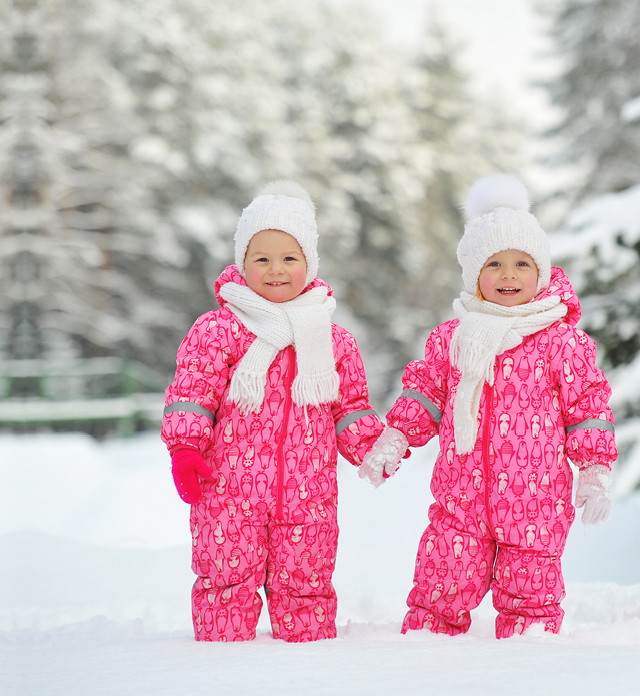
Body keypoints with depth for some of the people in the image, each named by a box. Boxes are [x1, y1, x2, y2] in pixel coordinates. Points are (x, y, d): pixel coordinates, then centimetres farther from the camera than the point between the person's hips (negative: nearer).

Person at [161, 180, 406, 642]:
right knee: (228, 583, 0)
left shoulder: (334, 341, 10)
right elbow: (192, 394, -3)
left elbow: (350, 409, 16)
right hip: (230, 491, -2)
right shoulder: (216, 331, -1)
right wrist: (185, 447, -16)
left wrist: (374, 446, 1)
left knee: (306, 587, 9)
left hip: (308, 495, 3)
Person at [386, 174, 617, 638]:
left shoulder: (562, 340, -2)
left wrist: (596, 471, -2)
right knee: (439, 591, 2)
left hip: (535, 500, -2)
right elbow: (425, 391, 16)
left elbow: (587, 405, 2)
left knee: (529, 596, 7)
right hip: (460, 498, 2)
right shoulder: (451, 338, 6)